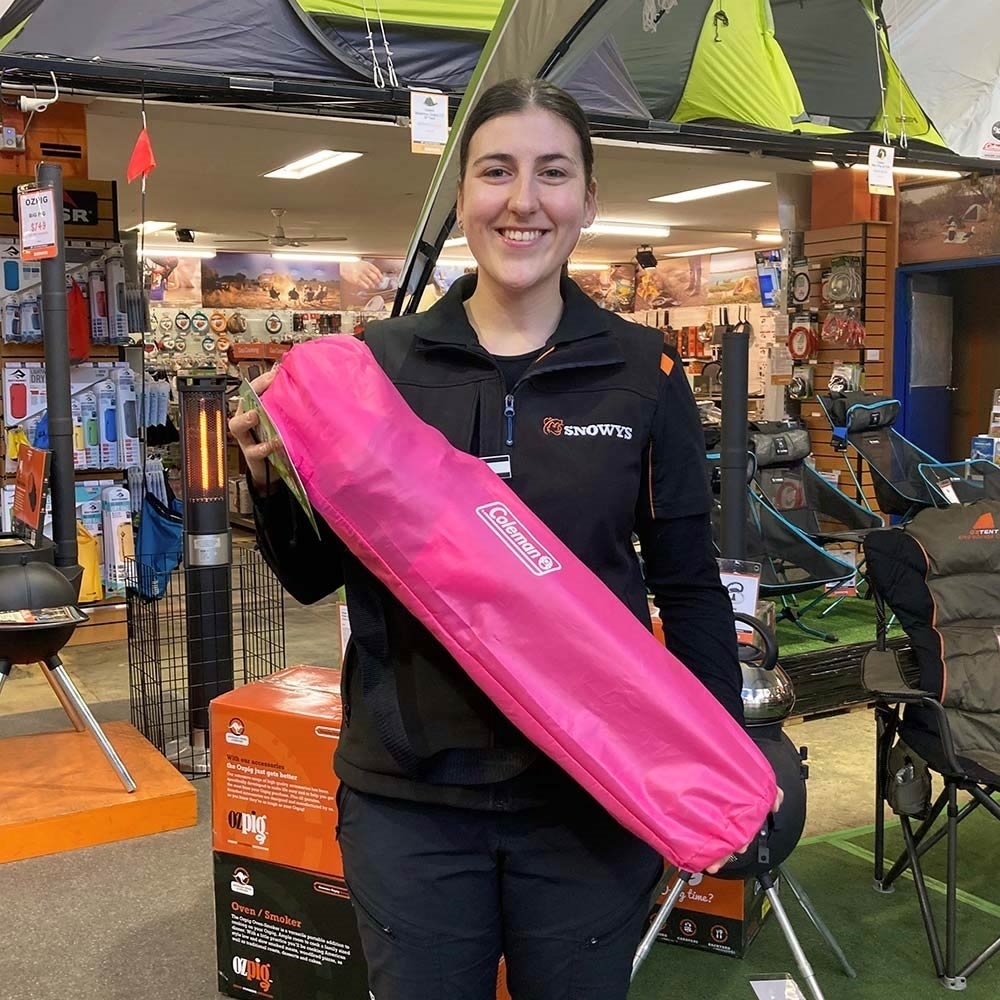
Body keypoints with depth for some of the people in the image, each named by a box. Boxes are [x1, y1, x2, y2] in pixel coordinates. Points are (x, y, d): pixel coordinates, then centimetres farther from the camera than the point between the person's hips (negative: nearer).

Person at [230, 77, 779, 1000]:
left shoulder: (642, 372, -2)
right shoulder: (378, 362, -1)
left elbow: (689, 586, 3)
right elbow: (315, 579, 4)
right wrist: (272, 482, -14)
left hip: (589, 791, 0)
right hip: (409, 790, 1)